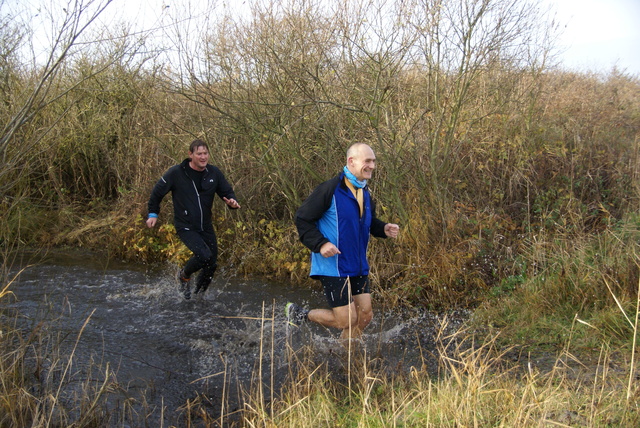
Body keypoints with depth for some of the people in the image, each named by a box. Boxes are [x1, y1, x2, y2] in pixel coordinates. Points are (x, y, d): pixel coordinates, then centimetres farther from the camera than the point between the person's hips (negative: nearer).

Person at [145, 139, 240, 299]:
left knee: (212, 264, 7)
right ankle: (184, 276, 8)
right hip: (186, 227, -5)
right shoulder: (176, 172, -12)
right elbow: (158, 191, 2)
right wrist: (153, 213, 5)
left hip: (206, 227, 5)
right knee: (204, 255, -25)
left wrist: (232, 201, -15)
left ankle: (198, 295, 34)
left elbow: (227, 192, 8)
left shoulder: (214, 173, -2)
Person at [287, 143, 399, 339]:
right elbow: (302, 218, -13)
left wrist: (383, 229, 3)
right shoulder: (330, 189, -16)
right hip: (333, 266, -8)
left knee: (365, 316, 9)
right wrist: (320, 244, -24)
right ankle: (300, 314, 16)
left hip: (358, 267, 8)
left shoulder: (365, 193, 10)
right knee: (347, 320, -6)